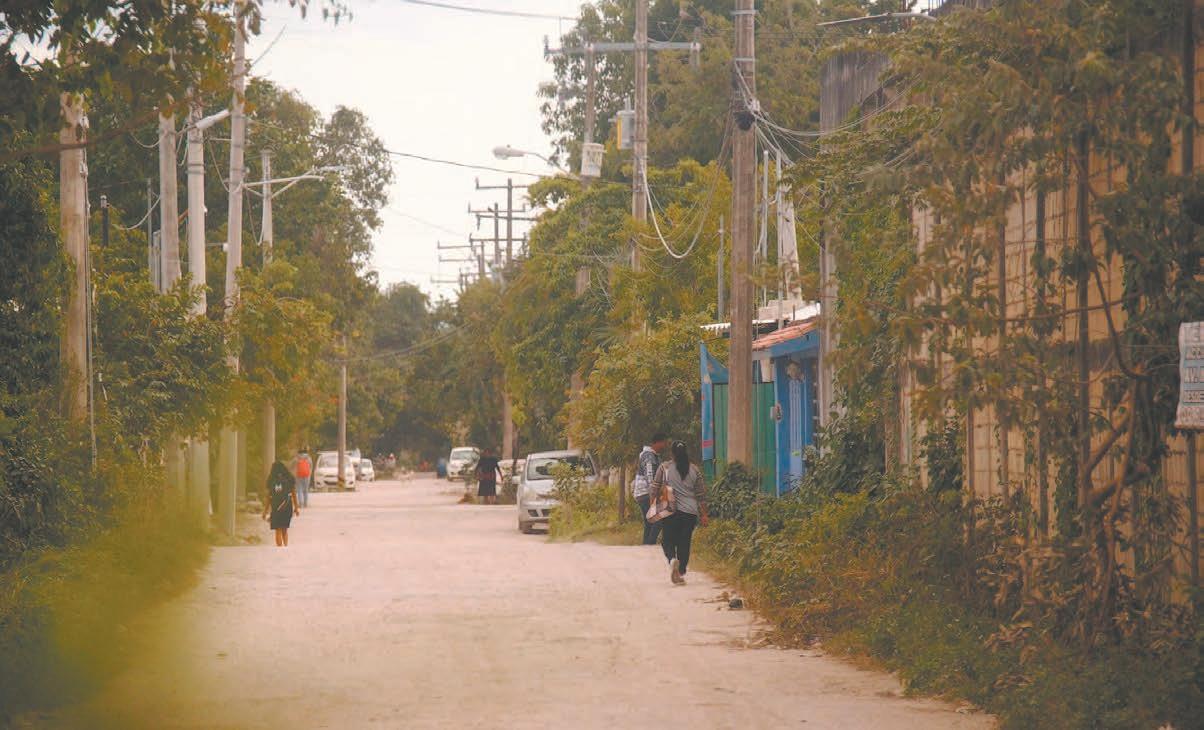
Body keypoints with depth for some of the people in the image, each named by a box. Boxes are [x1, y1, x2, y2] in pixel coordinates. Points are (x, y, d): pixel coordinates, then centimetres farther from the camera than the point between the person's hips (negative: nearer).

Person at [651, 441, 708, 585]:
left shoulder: (665, 467, -1)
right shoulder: (695, 470, 4)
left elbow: (655, 489, 0)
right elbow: (701, 494, 6)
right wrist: (704, 514, 11)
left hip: (670, 511, -1)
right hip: (690, 512, 2)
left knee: (667, 539, 8)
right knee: (684, 542, 8)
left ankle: (672, 559, -20)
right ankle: (681, 573, 7)